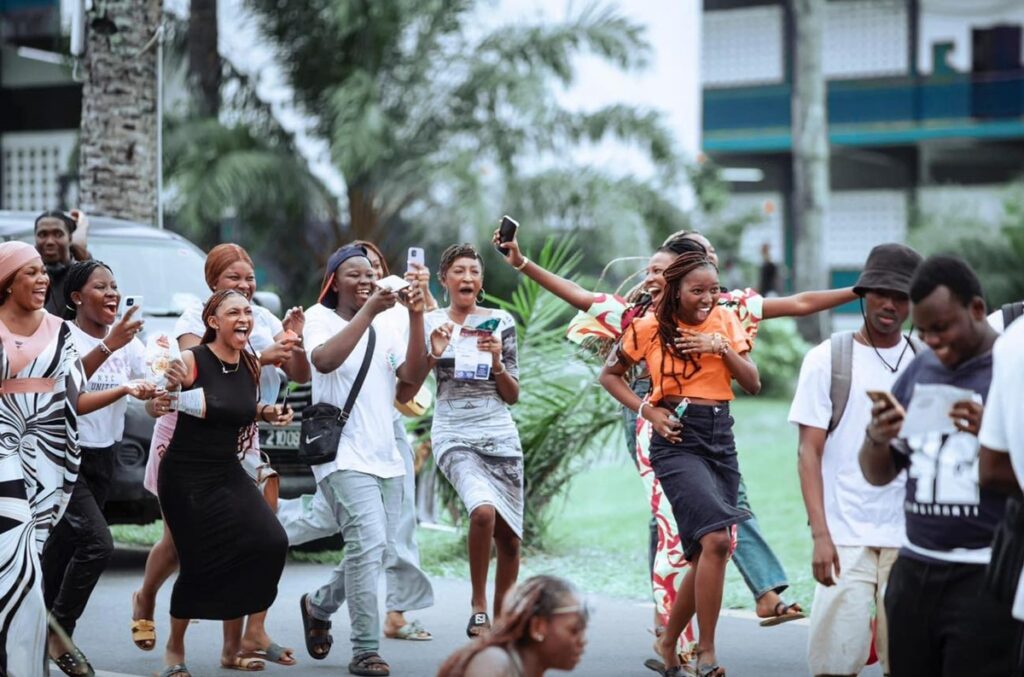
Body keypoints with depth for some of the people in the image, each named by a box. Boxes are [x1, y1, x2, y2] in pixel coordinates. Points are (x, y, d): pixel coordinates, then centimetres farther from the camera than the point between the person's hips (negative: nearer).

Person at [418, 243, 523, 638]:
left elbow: (513, 395, 8)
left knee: (509, 537, 3)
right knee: (484, 510, -29)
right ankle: (477, 606, -14)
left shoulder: (500, 322, 6)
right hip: (454, 436, -3)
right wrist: (434, 353, -14)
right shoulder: (430, 323, 3)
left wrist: (496, 362, -10)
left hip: (501, 437, 3)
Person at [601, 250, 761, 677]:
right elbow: (610, 375, 8)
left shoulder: (725, 322, 7)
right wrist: (646, 410, -5)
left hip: (721, 438, 5)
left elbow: (753, 384, 4)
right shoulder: (649, 328, -3)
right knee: (716, 538, -23)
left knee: (706, 553, 8)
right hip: (677, 439, -5)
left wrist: (721, 346, -10)